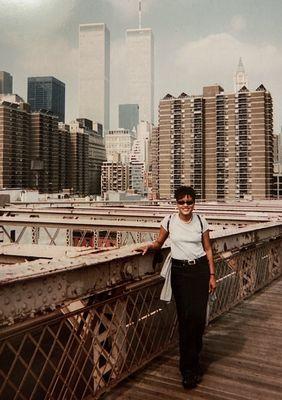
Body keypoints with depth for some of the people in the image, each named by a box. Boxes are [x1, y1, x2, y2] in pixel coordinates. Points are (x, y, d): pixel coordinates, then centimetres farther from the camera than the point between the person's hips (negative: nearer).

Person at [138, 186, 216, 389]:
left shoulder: (201, 221, 1)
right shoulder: (169, 221, 0)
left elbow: (208, 250, 6)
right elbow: (159, 243, 11)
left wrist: (212, 275, 4)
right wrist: (149, 246, -11)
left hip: (200, 269, 1)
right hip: (179, 271, 0)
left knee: (198, 316, -3)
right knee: (185, 317, -2)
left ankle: (192, 358, 24)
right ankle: (189, 369, 10)